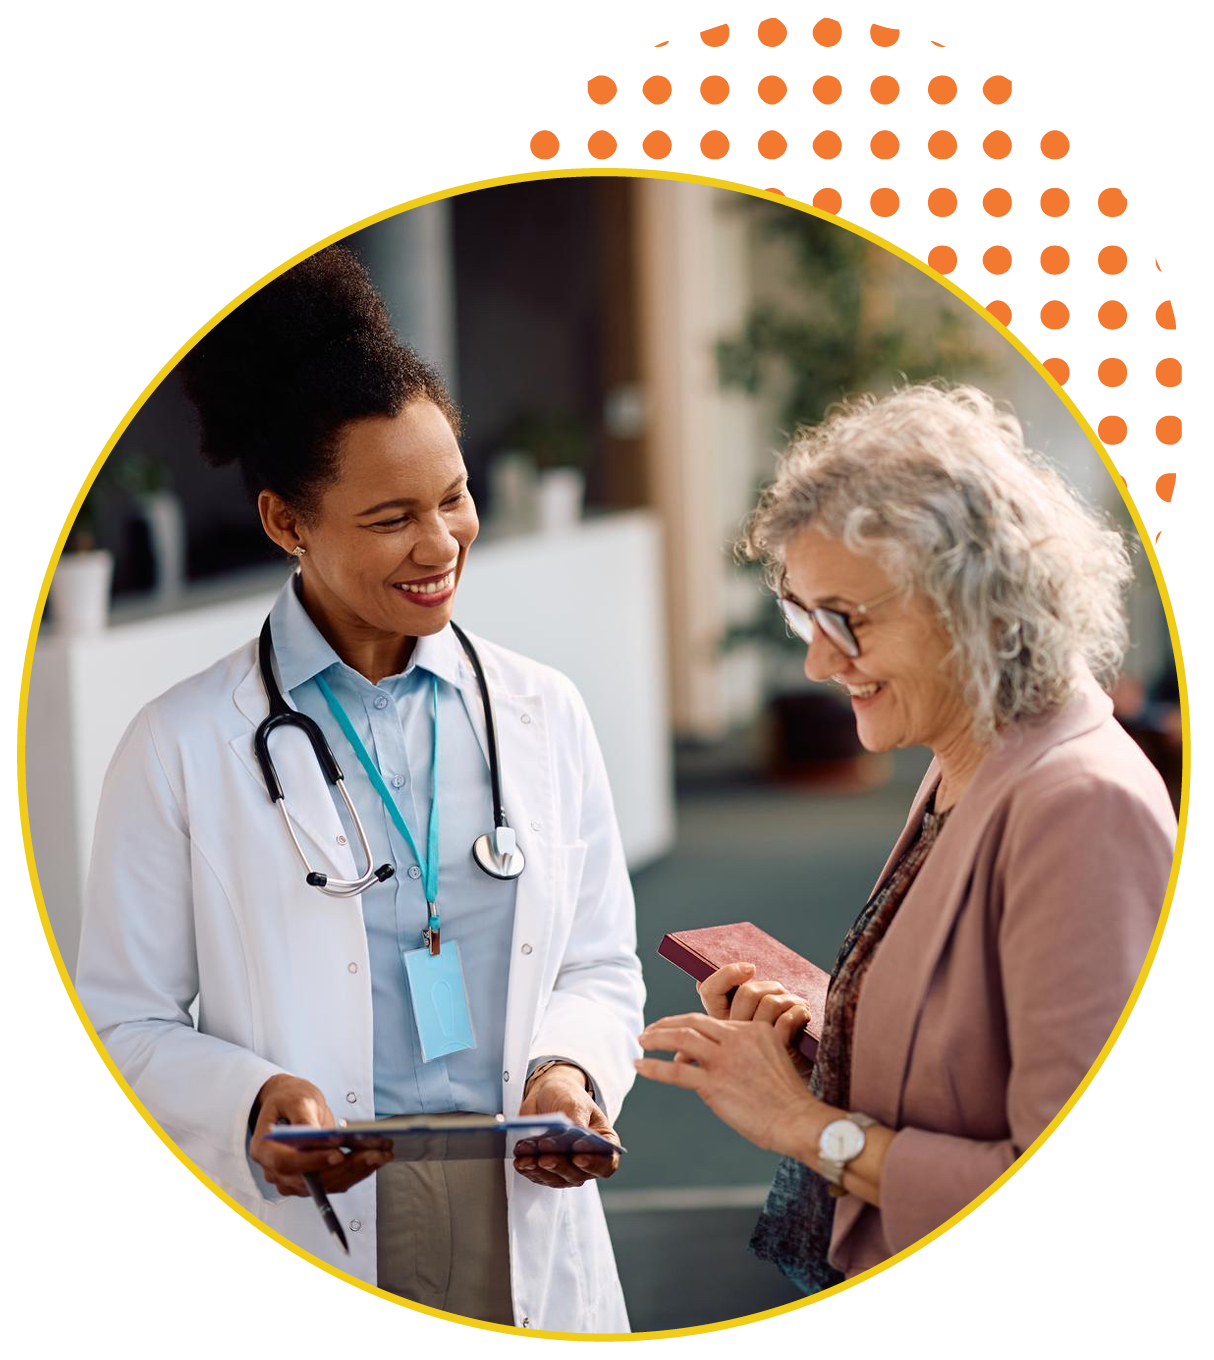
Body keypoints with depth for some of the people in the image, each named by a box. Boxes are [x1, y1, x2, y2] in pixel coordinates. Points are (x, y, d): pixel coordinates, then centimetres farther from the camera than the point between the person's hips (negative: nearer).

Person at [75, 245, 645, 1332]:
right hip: (298, 1234, -3)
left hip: (524, 1227, 3)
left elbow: (602, 967, 11)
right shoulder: (183, 747, -3)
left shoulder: (544, 714, 7)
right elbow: (123, 1021, -2)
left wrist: (572, 1071, -10)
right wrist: (251, 1106, -20)